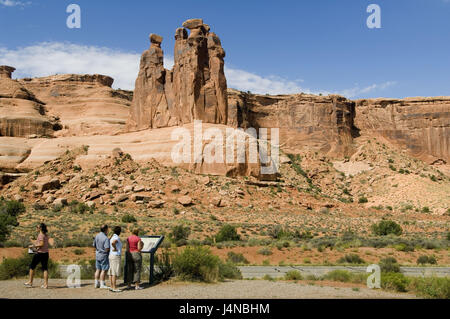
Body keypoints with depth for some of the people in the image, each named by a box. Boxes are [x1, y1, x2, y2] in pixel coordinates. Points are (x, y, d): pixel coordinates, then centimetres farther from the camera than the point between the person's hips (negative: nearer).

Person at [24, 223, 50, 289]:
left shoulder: (40, 235, -12)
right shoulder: (46, 235, 13)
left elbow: (42, 244, -22)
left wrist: (33, 246, -12)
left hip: (39, 253, -7)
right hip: (46, 253, 7)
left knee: (32, 266, 10)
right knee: (45, 269, 4)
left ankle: (30, 282, 19)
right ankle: (46, 284, -1)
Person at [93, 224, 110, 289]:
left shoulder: (97, 236, 4)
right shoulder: (106, 238, -20)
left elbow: (94, 245, 11)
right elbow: (107, 248, -25)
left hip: (97, 255, 8)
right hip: (104, 256, -8)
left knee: (98, 269, 14)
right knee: (104, 270, -1)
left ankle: (97, 283, 19)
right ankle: (102, 284, 1)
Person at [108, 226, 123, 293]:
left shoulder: (112, 237, 13)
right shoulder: (117, 238, -16)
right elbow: (113, 243, -37)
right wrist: (115, 249, -21)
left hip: (111, 255, 9)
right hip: (116, 256, -9)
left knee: (111, 272, 9)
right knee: (115, 273, -7)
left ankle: (112, 287, 13)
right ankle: (114, 288, -6)